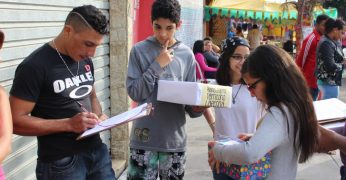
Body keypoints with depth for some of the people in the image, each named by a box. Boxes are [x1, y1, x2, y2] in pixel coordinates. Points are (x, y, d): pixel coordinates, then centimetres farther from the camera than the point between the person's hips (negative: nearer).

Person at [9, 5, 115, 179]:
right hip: (61, 163, -6)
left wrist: (99, 117, -2)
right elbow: (16, 121, -17)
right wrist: (68, 124, -25)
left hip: (97, 151, 6)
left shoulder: (86, 61, 6)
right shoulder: (34, 66, -16)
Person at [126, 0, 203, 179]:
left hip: (175, 138, 2)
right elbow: (134, 93, -7)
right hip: (144, 138, -2)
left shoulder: (186, 54, 4)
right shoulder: (139, 50, -2)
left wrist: (196, 108, -14)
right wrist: (156, 66, -15)